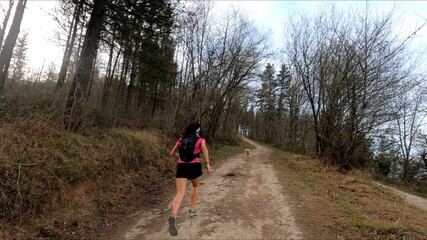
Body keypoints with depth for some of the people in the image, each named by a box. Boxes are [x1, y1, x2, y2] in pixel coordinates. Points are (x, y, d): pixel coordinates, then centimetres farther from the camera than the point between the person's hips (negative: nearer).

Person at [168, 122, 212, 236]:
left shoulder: (181, 140, 18)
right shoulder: (200, 140, 9)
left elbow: (172, 153, 24)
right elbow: (204, 149, -12)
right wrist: (208, 164, -19)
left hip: (181, 166, 2)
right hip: (194, 166, -2)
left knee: (180, 193, -7)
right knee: (195, 186, 28)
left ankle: (173, 216, -29)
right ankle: (192, 209, 30)